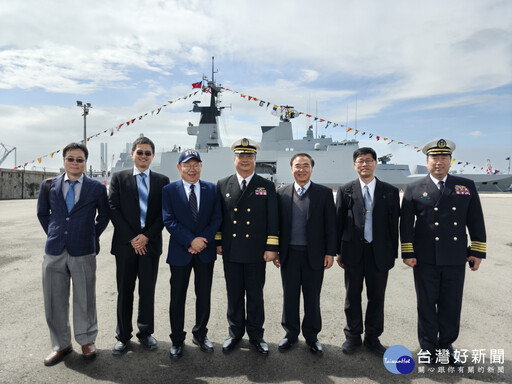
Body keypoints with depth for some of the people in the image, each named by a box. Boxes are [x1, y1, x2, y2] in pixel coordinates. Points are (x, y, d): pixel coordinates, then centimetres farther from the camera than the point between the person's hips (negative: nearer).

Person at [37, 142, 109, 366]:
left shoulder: (97, 188, -1)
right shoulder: (49, 186, 5)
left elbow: (103, 215, 10)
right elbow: (42, 213, 18)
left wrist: (92, 237, 6)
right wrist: (53, 234, 11)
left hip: (83, 252, -2)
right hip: (54, 251, 3)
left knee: (85, 299, 8)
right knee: (55, 300, 10)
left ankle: (87, 341, 27)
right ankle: (61, 345, 28)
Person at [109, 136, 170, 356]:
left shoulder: (162, 181, 7)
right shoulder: (119, 178, 4)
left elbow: (164, 213, 1)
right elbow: (114, 210, -2)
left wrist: (147, 236, -10)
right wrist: (132, 238, -10)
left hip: (151, 243, 1)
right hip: (125, 243, 0)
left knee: (148, 291, 9)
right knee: (124, 292, 8)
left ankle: (146, 333, 25)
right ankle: (123, 336, 22)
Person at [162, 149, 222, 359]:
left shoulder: (212, 189, 4)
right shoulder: (169, 190, -1)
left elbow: (217, 218, -1)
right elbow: (169, 220, -9)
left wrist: (203, 240, -14)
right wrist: (191, 240, -18)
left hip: (206, 251, 2)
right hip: (180, 251, -1)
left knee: (204, 296, 12)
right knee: (177, 298, 9)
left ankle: (200, 334, 32)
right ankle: (177, 340, 27)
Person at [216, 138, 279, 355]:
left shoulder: (267, 186, 1)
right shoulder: (222, 185, 6)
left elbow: (273, 219, -1)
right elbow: (218, 216, 10)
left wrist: (271, 248, -7)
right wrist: (218, 242, 5)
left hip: (256, 252, -1)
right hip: (231, 252, 2)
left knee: (255, 295, 10)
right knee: (234, 295, 13)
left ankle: (256, 335, 27)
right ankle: (235, 333, 31)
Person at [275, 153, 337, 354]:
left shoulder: (324, 193, 0)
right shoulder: (282, 193, 4)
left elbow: (330, 225, -1)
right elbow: (277, 224, 6)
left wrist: (330, 252, -5)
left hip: (314, 254, -1)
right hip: (289, 254, 1)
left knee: (312, 297, 11)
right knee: (289, 296, 12)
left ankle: (312, 336, 29)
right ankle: (291, 333, 30)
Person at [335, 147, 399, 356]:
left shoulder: (390, 191, 3)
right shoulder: (345, 190, 2)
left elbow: (394, 224, 3)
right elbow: (339, 221, 2)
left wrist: (393, 253, 1)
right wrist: (339, 251, 0)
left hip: (380, 252, 1)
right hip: (353, 251, 0)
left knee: (377, 297, 11)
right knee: (352, 295, 11)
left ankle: (372, 337, 28)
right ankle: (353, 336, 28)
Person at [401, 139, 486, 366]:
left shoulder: (467, 186, 7)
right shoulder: (414, 189, 1)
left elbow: (476, 221, 7)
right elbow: (406, 224, -2)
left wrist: (477, 251, 3)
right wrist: (408, 253, -6)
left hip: (455, 259, 2)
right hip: (425, 259, -2)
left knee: (451, 306, 12)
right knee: (426, 305, 10)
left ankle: (446, 345, 31)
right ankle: (428, 346, 27)